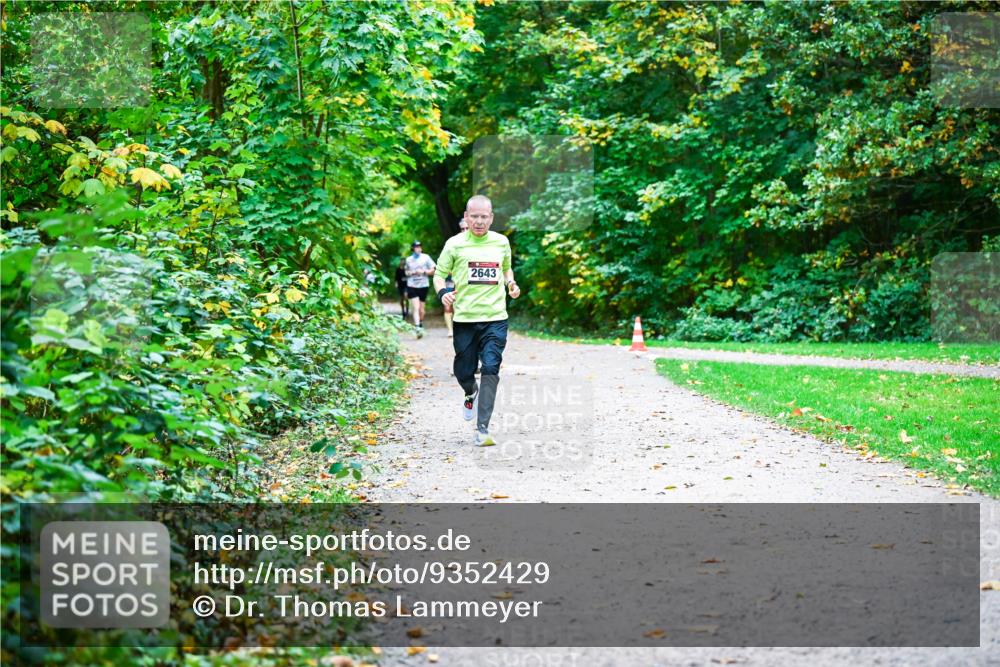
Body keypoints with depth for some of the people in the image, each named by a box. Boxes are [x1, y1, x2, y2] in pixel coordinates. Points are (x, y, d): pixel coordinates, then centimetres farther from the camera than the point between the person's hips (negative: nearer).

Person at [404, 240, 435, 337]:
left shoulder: (426, 257, 3)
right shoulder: (409, 259, 9)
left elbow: (432, 271, 5)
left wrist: (423, 272, -11)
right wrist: (412, 272, -1)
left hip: (423, 285, 0)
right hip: (412, 286, 0)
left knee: (421, 309, 7)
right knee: (415, 308, -13)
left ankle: (421, 324, 31)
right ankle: (417, 328, -21)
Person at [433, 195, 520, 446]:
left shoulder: (502, 242, 8)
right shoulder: (455, 244, 0)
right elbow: (439, 274, 6)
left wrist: (511, 284, 5)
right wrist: (443, 292, -15)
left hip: (495, 318, 1)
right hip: (464, 319, 0)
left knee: (491, 368, -14)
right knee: (464, 372, 5)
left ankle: (483, 428, -14)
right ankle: (471, 394, 43)